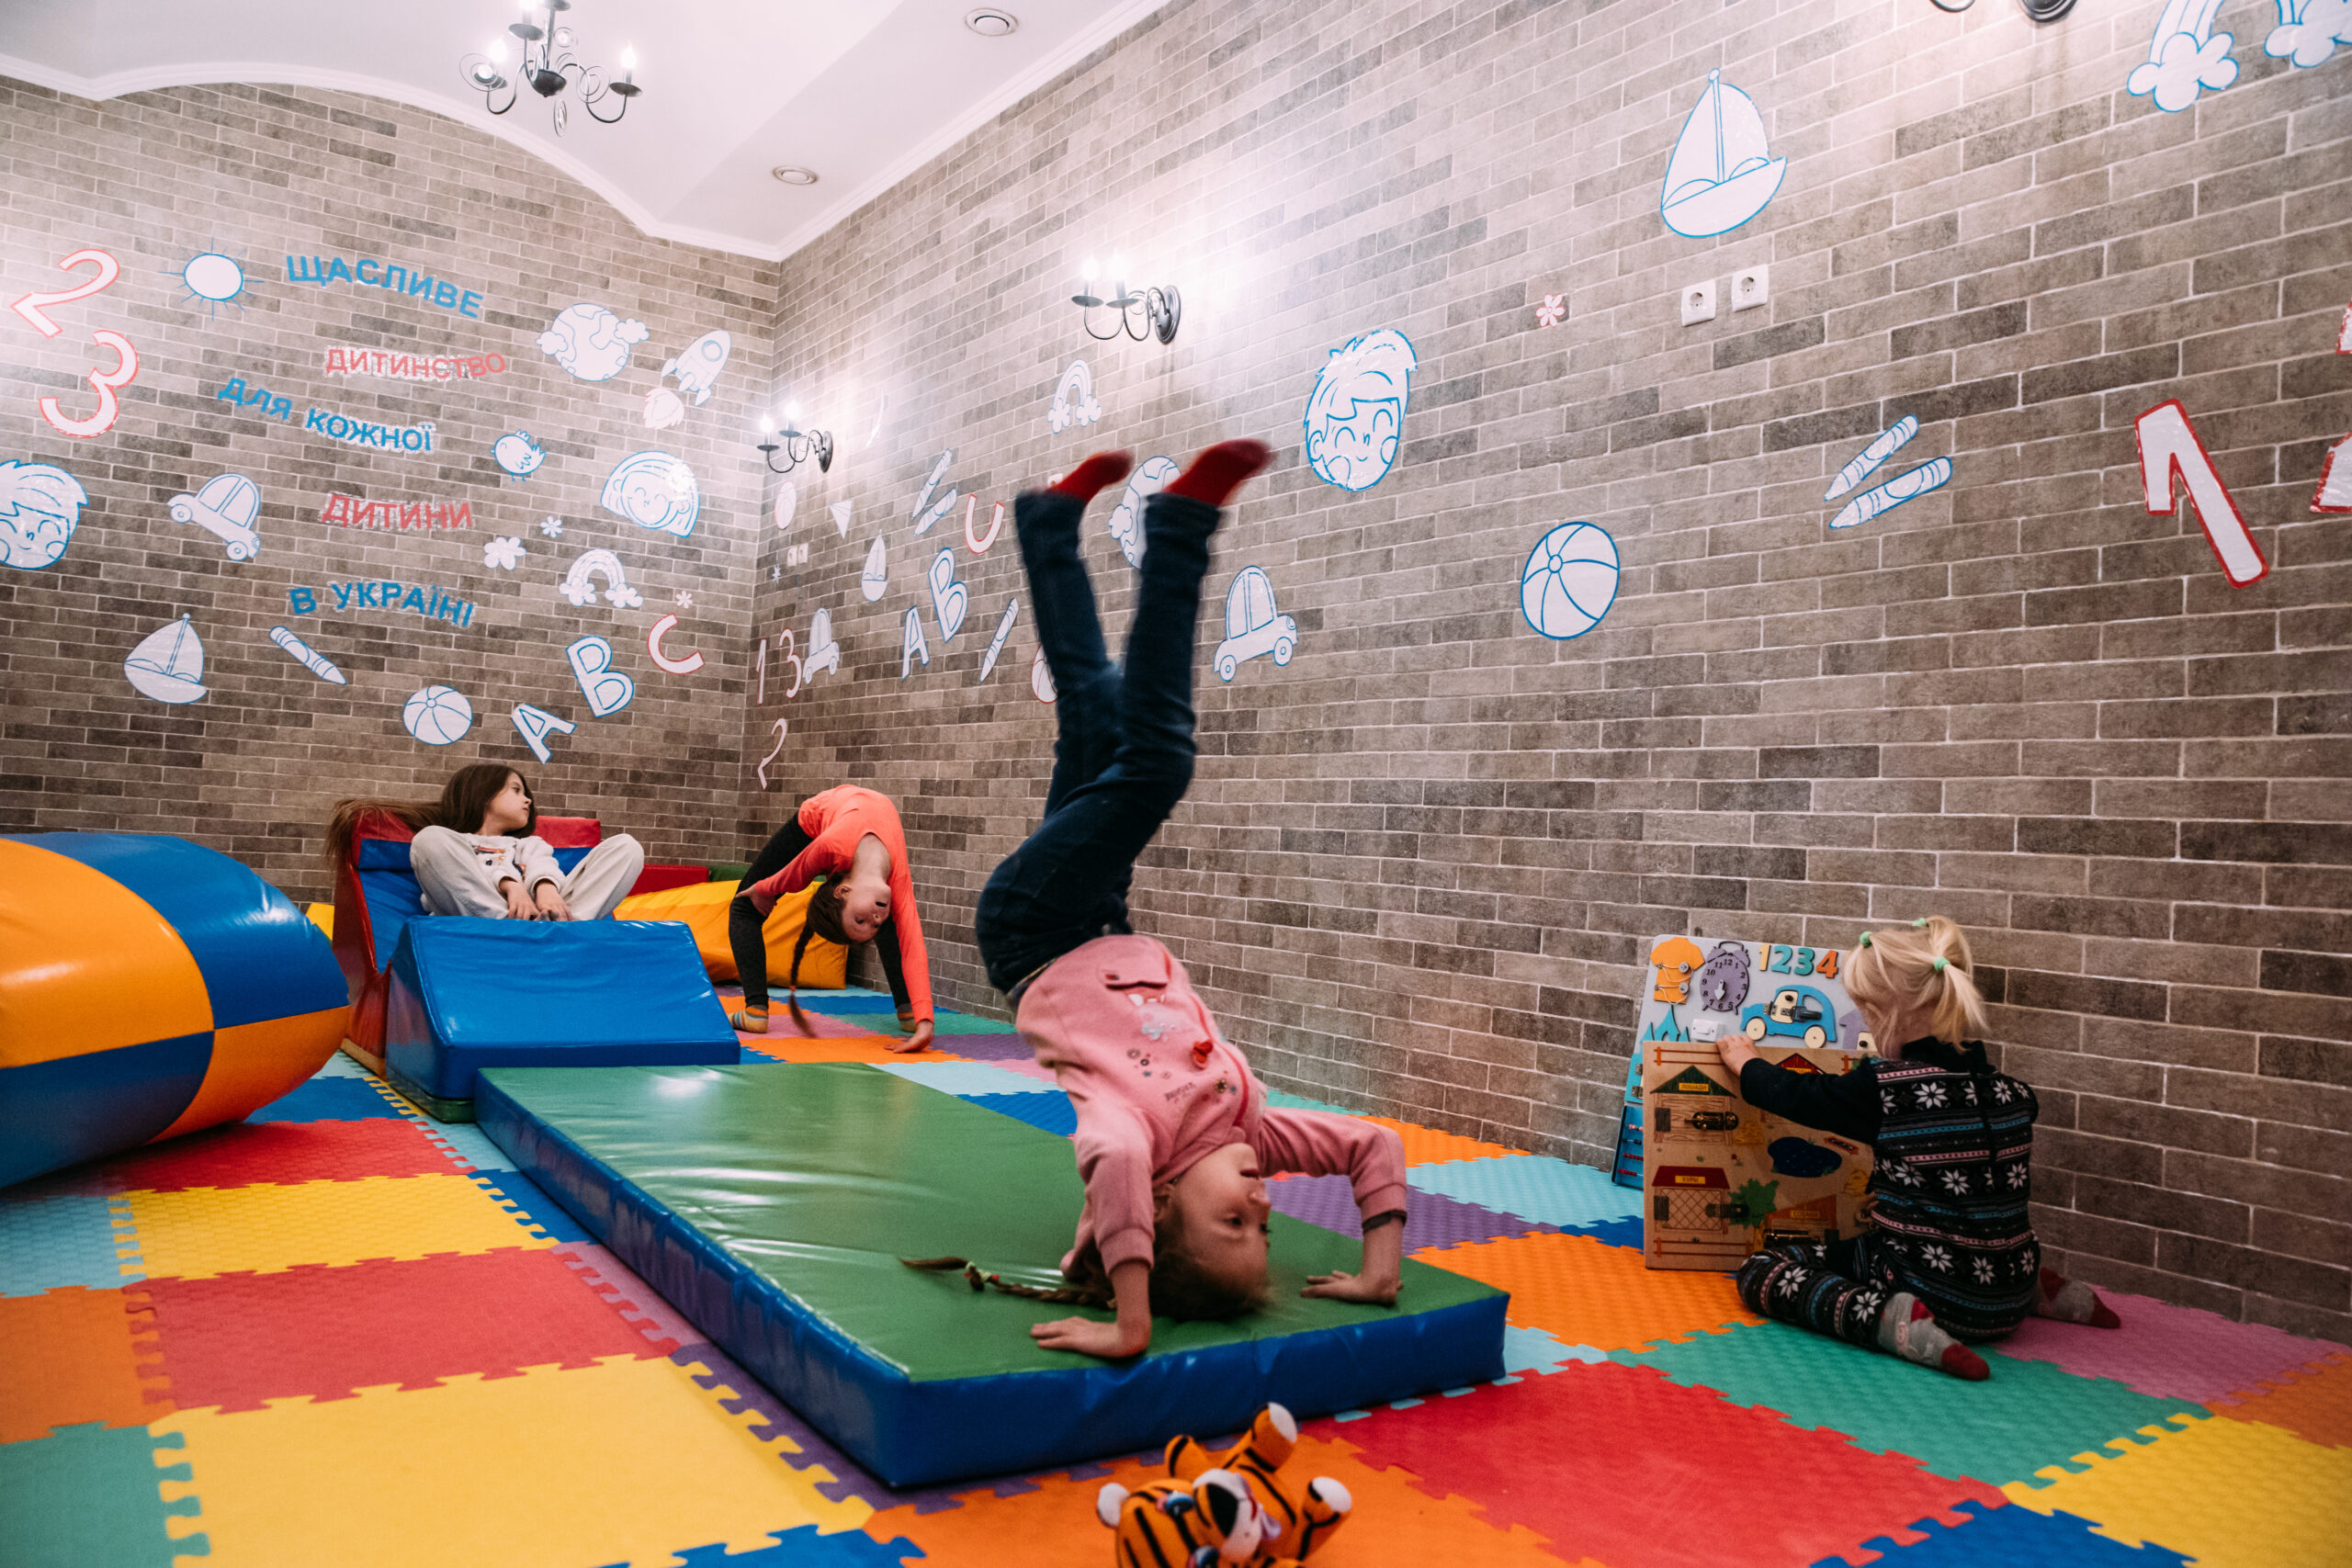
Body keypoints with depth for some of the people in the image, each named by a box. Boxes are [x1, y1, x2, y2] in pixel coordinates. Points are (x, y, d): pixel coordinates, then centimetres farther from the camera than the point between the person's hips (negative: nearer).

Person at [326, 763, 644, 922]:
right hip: (480, 919, -2)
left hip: (540, 912, 2)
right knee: (429, 840, -23)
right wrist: (509, 885, -18)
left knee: (626, 846, -11)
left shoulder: (530, 844, 40)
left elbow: (544, 866, 14)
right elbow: (479, 870, 5)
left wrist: (546, 887, -13)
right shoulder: (451, 843, 31)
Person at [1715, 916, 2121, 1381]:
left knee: (1759, 1270, -2)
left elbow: (1795, 1095, 0)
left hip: (1935, 1295, -7)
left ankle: (1891, 1320, -20)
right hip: (2007, 1300, 7)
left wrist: (1746, 1063, 21)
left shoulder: (1884, 1089, -18)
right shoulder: (2014, 1094, 0)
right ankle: (2041, 1290, 21)